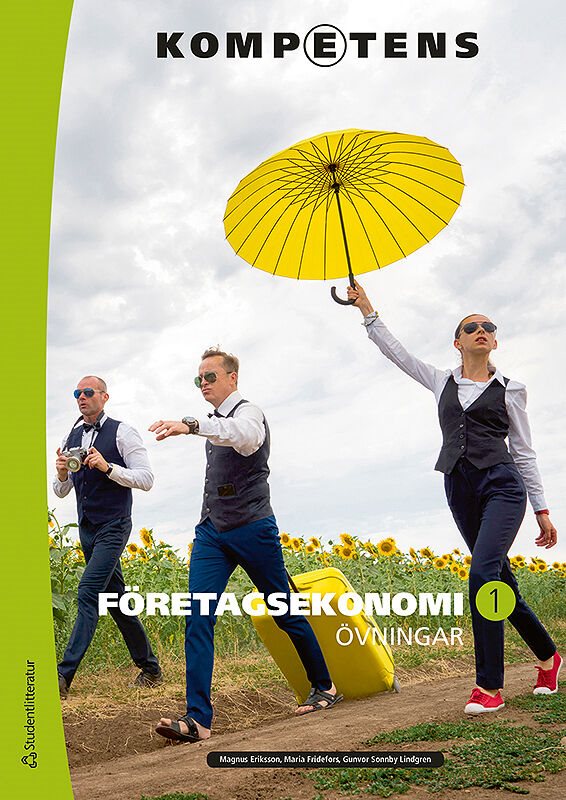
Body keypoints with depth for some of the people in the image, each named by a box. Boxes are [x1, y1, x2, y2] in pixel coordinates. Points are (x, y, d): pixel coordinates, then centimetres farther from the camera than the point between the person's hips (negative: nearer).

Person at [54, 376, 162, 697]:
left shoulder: (122, 433, -7)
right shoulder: (71, 438, 11)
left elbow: (146, 479, -12)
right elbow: (61, 492, 16)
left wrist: (108, 467, -23)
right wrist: (61, 474, -7)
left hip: (113, 527, -7)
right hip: (86, 529, 7)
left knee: (88, 593, -18)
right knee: (115, 597, 12)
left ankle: (64, 675, -19)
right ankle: (150, 668, 23)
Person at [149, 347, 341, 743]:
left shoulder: (247, 412, -10)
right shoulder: (216, 423, 17)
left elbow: (244, 435, -36)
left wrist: (190, 425, -52)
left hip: (252, 529, -7)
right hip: (212, 531, 7)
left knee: (285, 612, 6)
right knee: (199, 617, -10)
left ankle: (324, 687, 27)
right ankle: (198, 718, -13)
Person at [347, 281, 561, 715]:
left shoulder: (510, 389, 7)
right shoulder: (443, 382, 16)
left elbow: (525, 452, 8)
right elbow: (397, 352, 18)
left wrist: (542, 509, 6)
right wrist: (368, 311, 14)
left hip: (502, 485, -4)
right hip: (460, 490, 4)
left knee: (483, 571, -21)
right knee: (502, 583, 8)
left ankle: (490, 686, -14)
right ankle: (548, 657, 29)